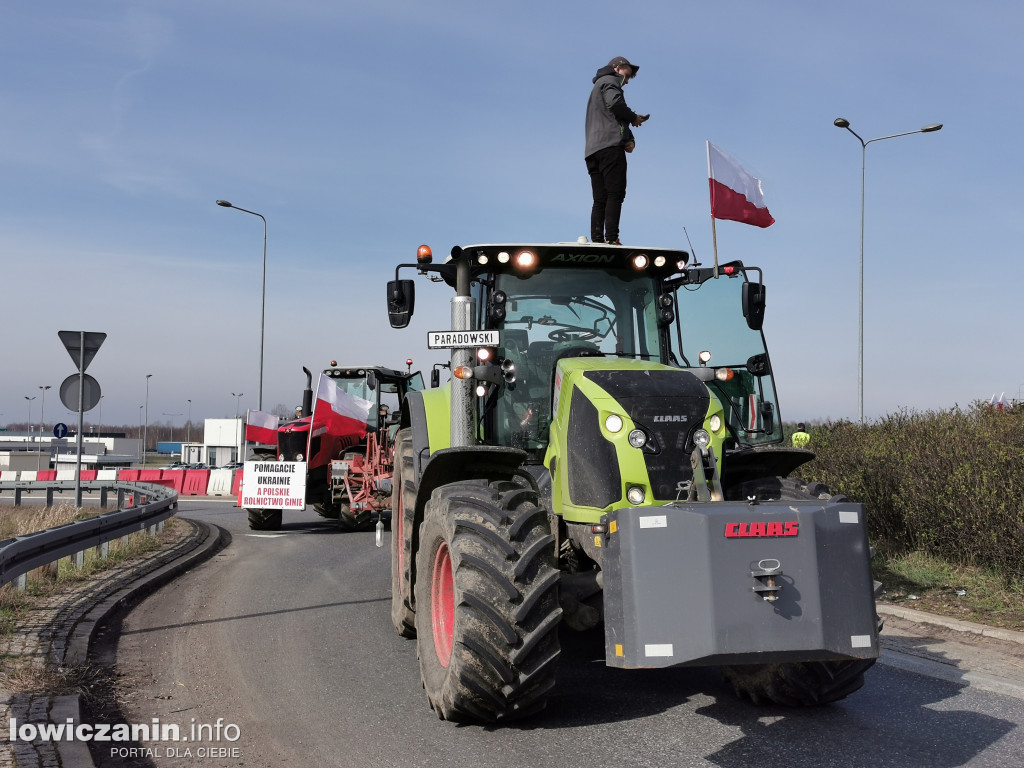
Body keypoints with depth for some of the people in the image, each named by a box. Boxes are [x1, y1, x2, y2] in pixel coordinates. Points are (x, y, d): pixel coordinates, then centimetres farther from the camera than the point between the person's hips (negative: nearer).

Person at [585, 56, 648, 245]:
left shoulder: (598, 86, 36)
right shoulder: (610, 80, 7)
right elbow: (615, 103, -15)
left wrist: (629, 139, 8)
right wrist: (634, 117, 1)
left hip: (592, 150, 9)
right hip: (610, 145, -9)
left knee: (600, 199, 2)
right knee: (615, 194, -15)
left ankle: (597, 240, -8)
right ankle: (611, 239, -24)